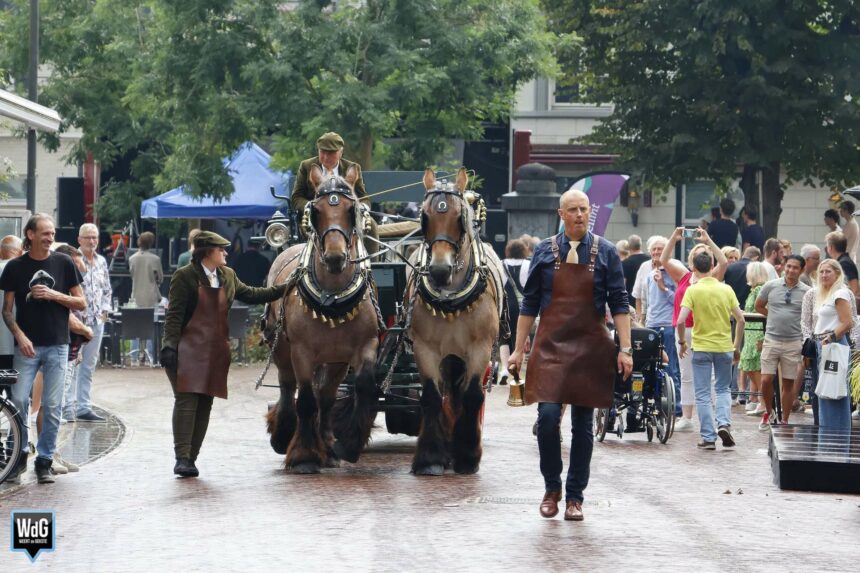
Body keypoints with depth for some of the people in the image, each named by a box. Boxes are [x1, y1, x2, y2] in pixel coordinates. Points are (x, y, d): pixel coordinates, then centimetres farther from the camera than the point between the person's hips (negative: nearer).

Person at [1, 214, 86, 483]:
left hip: (57, 345, 1)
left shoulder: (63, 263, 4)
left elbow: (81, 303, 6)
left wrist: (54, 295, -9)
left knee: (52, 407, 0)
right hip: (27, 345, -1)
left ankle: (44, 461, 8)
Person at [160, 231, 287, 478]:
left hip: (215, 351, 7)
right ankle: (182, 457, -13)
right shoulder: (185, 276, -6)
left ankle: (191, 457, 9)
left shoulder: (227, 275, 14)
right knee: (186, 400, -12)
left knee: (205, 403, 5)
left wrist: (284, 289, 22)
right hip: (188, 349, -7)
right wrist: (169, 345, -18)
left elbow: (250, 295, 25)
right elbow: (174, 315, -9)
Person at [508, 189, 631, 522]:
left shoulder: (605, 252, 3)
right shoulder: (545, 252, 5)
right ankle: (551, 488, 6)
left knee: (583, 424, 3)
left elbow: (619, 303, 2)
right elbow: (529, 304, 8)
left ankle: (574, 496, 13)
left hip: (590, 348, 0)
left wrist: (625, 349, -6)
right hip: (550, 345, 0)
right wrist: (519, 350, 5)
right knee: (547, 416, -13)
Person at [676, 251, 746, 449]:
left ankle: (708, 438, 4)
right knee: (723, 389, 18)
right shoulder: (726, 289, 1)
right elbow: (740, 320, 1)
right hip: (724, 347, 3)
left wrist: (682, 341, 0)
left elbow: (681, 321, -16)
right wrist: (737, 347, 11)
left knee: (703, 394, 5)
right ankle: (724, 423, -5)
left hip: (701, 347, -3)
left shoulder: (693, 290, -8)